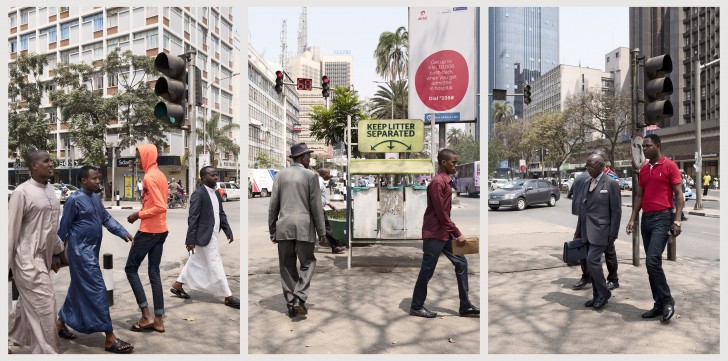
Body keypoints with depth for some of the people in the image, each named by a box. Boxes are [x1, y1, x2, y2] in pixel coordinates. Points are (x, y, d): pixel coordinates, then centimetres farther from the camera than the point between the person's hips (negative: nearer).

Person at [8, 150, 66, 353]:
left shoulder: (50, 191, 9)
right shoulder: (22, 192, -14)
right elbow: (11, 229, -12)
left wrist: (56, 253, 20)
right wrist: (6, 264, -10)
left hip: (44, 256, 8)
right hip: (28, 257, -8)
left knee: (29, 302, 21)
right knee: (44, 303, -5)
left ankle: (11, 335, 44)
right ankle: (46, 351, 6)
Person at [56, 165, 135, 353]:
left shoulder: (96, 198, 11)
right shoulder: (74, 200, -15)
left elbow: (107, 218, 10)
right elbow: (63, 227, -10)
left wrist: (123, 233, -3)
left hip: (92, 250, 9)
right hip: (81, 251, -9)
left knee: (78, 288, 21)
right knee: (97, 290, -10)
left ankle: (61, 321, 41)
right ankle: (110, 338, -7)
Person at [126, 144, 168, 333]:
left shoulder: (149, 177, -16)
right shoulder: (160, 175, 13)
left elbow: (160, 207, -23)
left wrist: (138, 215, -13)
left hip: (149, 231, -8)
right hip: (161, 230, 9)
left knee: (130, 269, 5)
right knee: (154, 273, 10)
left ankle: (146, 315, 4)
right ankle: (158, 320, 11)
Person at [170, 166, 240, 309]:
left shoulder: (216, 193, 11)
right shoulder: (198, 194, -16)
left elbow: (221, 214, 16)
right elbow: (192, 218, -18)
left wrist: (228, 230, 8)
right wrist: (190, 240, -19)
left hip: (212, 235, 9)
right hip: (205, 235, -9)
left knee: (196, 262, 19)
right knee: (215, 265, -3)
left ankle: (177, 285, 34)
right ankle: (228, 297, 3)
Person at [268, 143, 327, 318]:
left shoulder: (280, 175, 6)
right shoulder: (311, 176, -3)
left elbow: (273, 205, 6)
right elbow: (316, 206, -5)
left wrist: (272, 229, 13)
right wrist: (321, 231, 1)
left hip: (284, 226, 3)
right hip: (304, 227, -3)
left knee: (287, 266, 10)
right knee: (307, 263, 9)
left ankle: (291, 304, 12)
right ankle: (299, 298, -4)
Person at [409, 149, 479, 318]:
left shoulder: (446, 181, 13)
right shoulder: (437, 182, -17)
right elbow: (441, 213, -21)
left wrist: (453, 232, 17)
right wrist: (457, 233, -17)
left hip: (444, 233, 10)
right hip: (434, 234, -10)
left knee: (461, 263, 9)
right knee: (427, 271, 0)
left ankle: (465, 307, 16)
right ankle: (416, 307, 14)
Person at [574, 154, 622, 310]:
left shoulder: (611, 184, -8)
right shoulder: (585, 183, 12)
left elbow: (616, 211, -9)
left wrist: (613, 234, -12)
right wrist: (578, 230, 13)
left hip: (600, 230, -7)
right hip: (587, 231, 7)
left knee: (592, 261, -12)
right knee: (592, 262, 10)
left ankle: (604, 292, 8)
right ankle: (597, 296, 20)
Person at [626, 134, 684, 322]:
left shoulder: (670, 166, -6)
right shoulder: (643, 169, 13)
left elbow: (679, 195, -9)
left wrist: (677, 221, -16)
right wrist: (633, 219, 7)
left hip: (663, 218, -7)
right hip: (646, 219, 7)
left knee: (652, 260, -15)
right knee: (652, 263, 9)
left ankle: (667, 300, 3)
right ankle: (659, 304, 17)